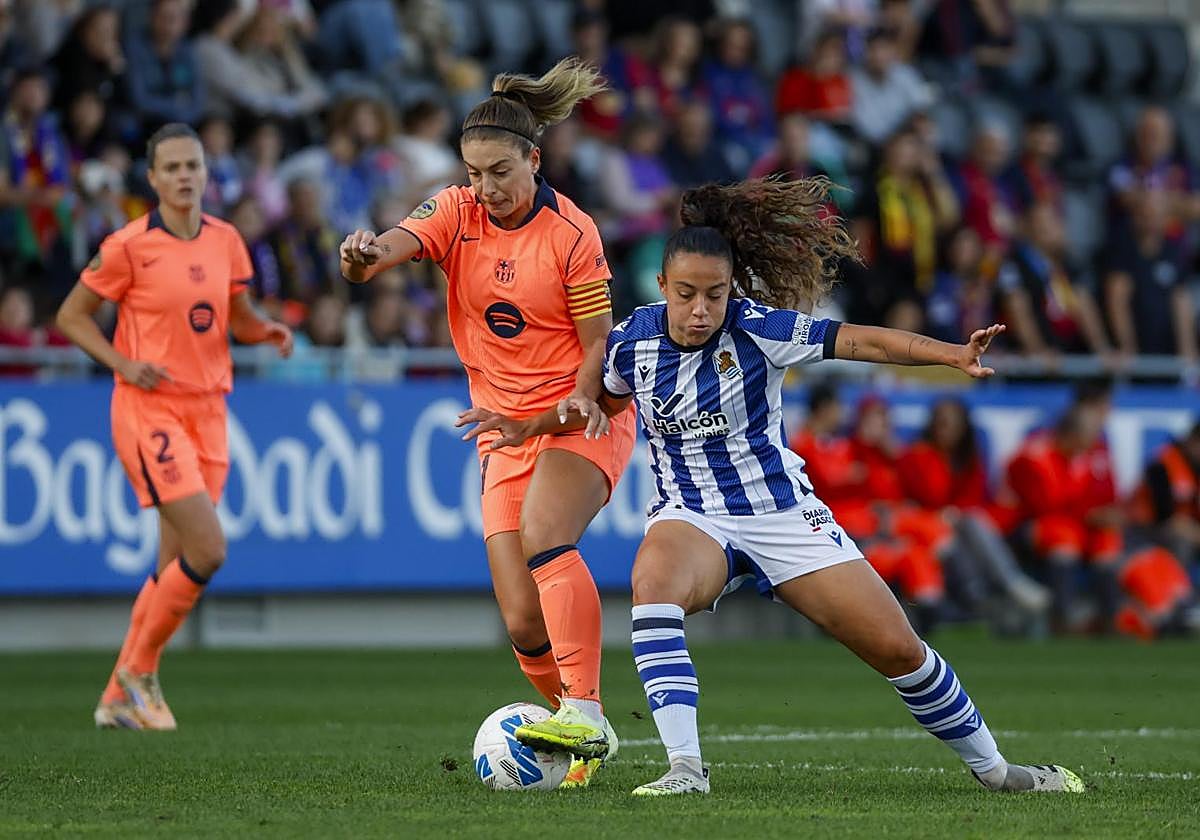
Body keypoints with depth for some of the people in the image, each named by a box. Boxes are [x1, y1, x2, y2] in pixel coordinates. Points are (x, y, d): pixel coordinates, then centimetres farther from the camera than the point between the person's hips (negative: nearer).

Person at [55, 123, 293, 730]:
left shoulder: (225, 240, 7)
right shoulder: (129, 246, -9)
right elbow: (71, 316, 0)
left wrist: (267, 333, -2)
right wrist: (122, 363, -13)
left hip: (207, 408, 6)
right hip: (149, 410, -6)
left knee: (174, 566, 6)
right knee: (207, 549, -17)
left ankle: (118, 697, 18)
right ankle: (139, 668, 2)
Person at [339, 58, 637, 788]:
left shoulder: (572, 234, -12)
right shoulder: (457, 214, -1)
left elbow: (600, 345, -8)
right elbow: (395, 243, -21)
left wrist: (565, 410, -24)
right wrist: (364, 256, -45)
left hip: (582, 418, -5)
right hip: (504, 429, 5)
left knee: (543, 531, -34)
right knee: (523, 619, -5)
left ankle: (585, 713, -36)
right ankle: (588, 743, 16)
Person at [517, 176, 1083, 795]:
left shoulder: (756, 328, -14)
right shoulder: (631, 341, -6)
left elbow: (860, 341, -20)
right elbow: (606, 402, 17)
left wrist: (952, 354, -33)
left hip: (784, 512, 0)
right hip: (690, 517, 1)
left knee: (898, 649, -2)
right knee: (653, 577, -38)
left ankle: (992, 769, 23)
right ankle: (685, 768, -40)